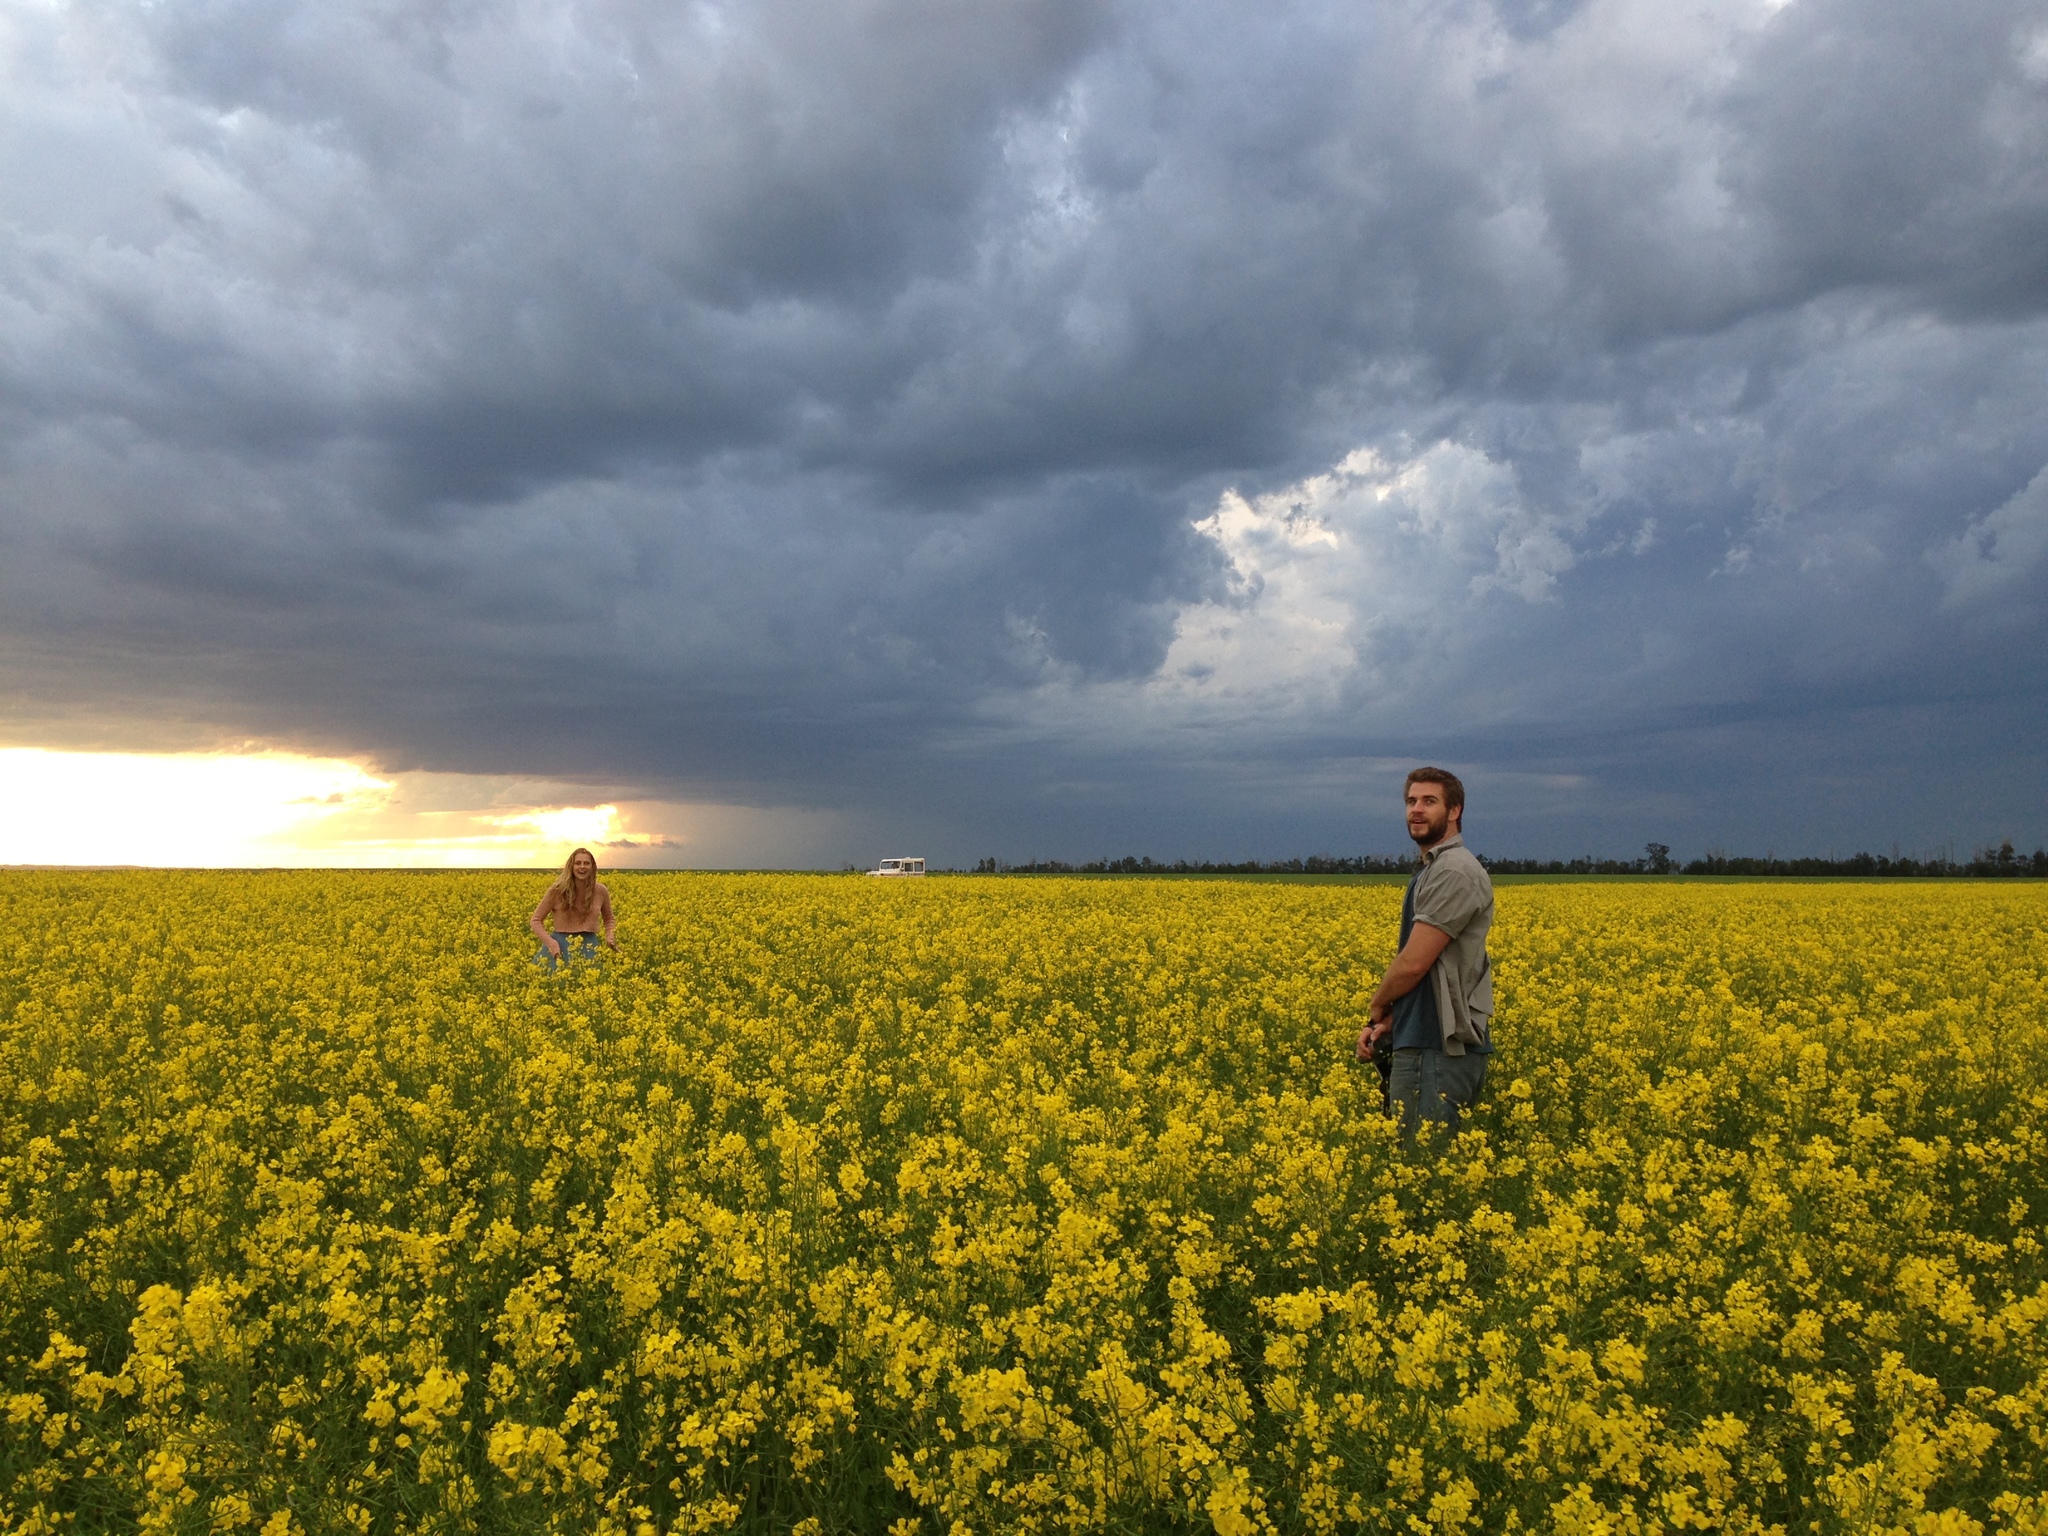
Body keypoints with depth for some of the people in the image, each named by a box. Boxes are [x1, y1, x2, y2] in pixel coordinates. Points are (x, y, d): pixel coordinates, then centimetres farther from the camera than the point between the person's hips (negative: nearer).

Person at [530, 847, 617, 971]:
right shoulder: (558, 890, -8)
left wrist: (610, 937, -2)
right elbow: (535, 921, 1)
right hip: (561, 947, -2)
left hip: (588, 948, 2)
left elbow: (609, 919, 18)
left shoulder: (601, 891, -1)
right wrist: (550, 943, -13)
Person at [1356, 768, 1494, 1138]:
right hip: (1426, 1041, 10)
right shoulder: (1431, 869, 18)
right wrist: (1386, 1020, 4)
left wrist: (1376, 1007, 0)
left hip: (1440, 1048, -10)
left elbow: (1413, 964, -18)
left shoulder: (1454, 871, -14)